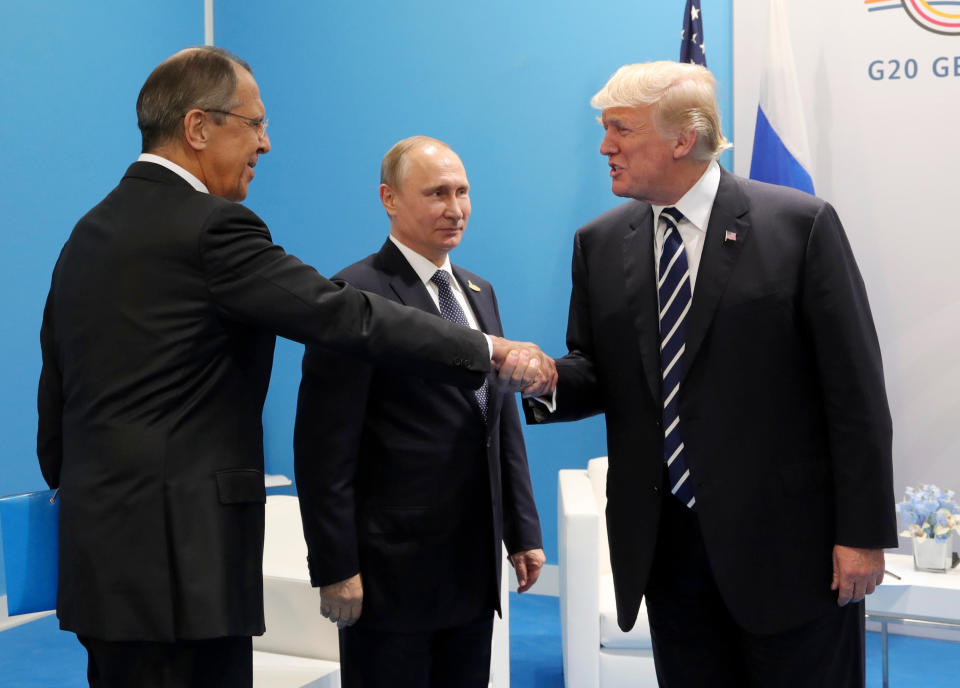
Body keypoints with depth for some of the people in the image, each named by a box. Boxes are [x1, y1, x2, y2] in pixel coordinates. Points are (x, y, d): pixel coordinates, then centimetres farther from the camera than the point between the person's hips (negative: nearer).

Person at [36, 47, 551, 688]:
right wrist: (488, 350, -6)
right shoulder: (211, 229, -14)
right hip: (177, 562, -9)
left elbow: (55, 408, 16)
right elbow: (349, 317, -16)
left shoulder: (90, 234, 13)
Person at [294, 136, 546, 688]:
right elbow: (324, 448, -14)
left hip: (475, 567, 7)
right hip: (392, 573, -7)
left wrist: (523, 531, 14)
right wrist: (336, 569, -16)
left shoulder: (480, 293, 13)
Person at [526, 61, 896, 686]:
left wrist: (863, 533, -11)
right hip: (665, 546, 4)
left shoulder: (801, 225, -7)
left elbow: (855, 389, -8)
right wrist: (549, 381, -13)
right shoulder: (600, 243, 7)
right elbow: (599, 374, 11)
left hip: (787, 543, -4)